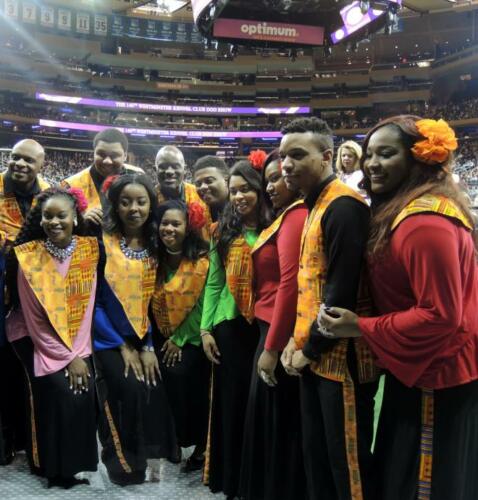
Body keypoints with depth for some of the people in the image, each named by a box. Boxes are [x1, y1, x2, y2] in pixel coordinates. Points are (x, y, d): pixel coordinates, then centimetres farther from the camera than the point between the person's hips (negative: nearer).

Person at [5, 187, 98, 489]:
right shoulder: (27, 256, -14)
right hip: (36, 338, -2)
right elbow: (34, 318, -12)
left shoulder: (89, 248, -7)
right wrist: (66, 357, -14)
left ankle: (77, 461, 12)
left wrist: (79, 352, -12)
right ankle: (56, 467, 5)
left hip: (78, 338, 3)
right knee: (61, 390, -17)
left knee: (85, 389, -12)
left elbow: (87, 304, -5)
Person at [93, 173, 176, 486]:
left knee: (156, 390, -19)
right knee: (131, 389, -22)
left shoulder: (157, 245, 3)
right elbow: (93, 299, -8)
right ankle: (125, 464, 0)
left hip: (147, 338, 3)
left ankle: (152, 459, 2)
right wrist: (123, 346, -11)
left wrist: (149, 346, -9)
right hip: (111, 339, -2)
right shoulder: (102, 243, -7)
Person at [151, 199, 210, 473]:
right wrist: (165, 339, -3)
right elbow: (153, 303, 6)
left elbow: (202, 304, -11)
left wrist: (180, 340, -11)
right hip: (164, 336, 4)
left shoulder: (202, 259, -11)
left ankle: (199, 445, -3)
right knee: (165, 374, -15)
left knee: (178, 372, -21)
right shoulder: (156, 258, 3)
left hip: (191, 337, -4)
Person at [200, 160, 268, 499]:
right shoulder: (224, 234, 8)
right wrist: (206, 329, 0)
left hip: (266, 327, -2)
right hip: (230, 328, 2)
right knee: (233, 401, 10)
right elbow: (214, 284, 6)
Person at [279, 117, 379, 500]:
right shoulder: (316, 204, 13)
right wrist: (297, 340, 8)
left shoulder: (343, 205, -16)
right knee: (316, 456, 19)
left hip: (341, 356, -9)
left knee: (347, 462, 6)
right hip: (314, 355, 9)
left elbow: (342, 289, -22)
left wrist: (310, 348, -12)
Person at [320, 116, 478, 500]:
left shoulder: (425, 222, -26)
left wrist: (361, 328, -20)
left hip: (438, 375, -10)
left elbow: (440, 315, -26)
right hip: (418, 366, 10)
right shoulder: (402, 211, 8)